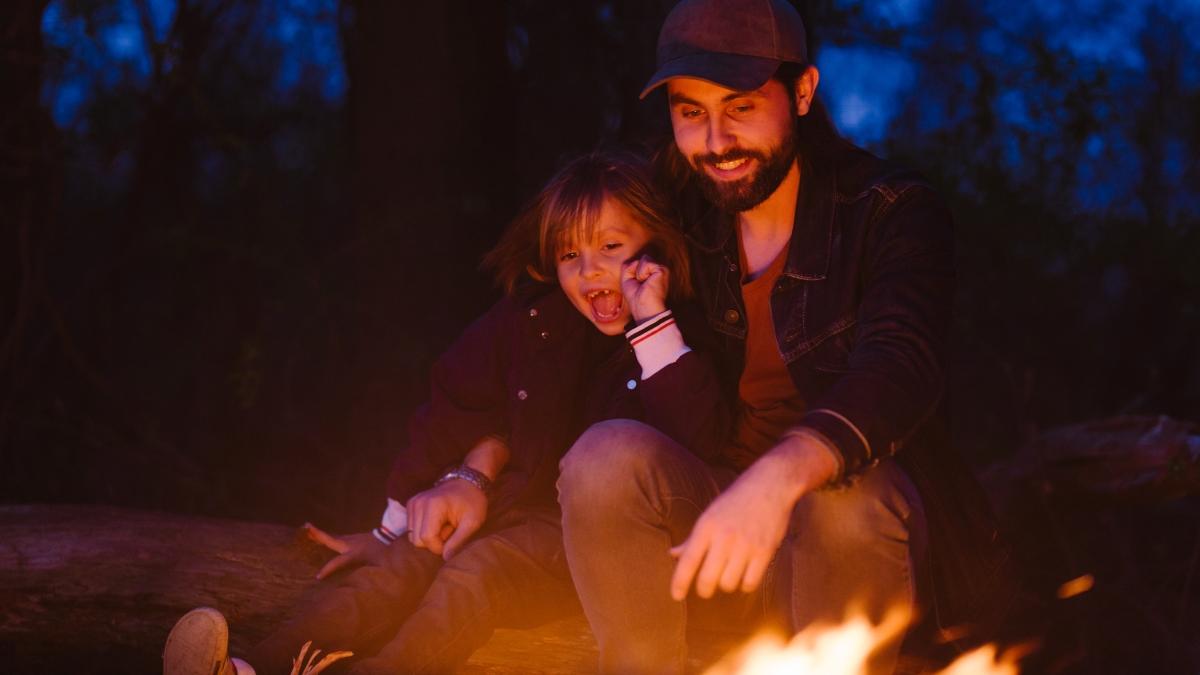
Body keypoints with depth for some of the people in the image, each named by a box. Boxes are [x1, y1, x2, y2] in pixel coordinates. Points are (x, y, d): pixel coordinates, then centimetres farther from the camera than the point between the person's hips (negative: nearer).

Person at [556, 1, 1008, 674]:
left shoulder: (892, 212, -8)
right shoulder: (672, 221, 6)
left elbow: (899, 368, -27)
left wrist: (780, 477, -47)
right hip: (707, 521, 3)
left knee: (849, 497, -37)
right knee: (608, 455, -27)